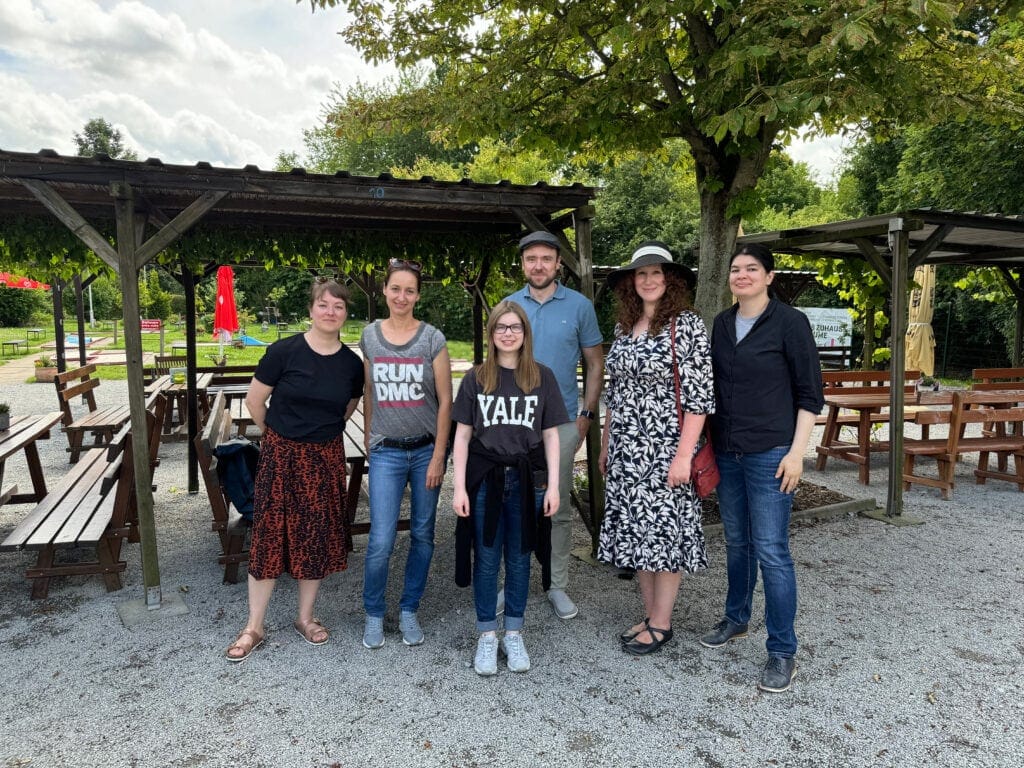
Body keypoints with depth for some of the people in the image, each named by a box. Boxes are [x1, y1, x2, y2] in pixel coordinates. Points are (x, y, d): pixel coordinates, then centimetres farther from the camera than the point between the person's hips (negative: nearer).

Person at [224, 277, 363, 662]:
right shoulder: (285, 351, -11)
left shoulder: (352, 363, -1)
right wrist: (278, 434, 10)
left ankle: (306, 617, 29)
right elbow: (254, 400, -2)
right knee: (270, 536, 3)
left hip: (326, 458, 3)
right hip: (281, 456, -3)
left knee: (317, 538, 10)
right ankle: (253, 628, 18)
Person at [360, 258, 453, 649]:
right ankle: (373, 614, 18)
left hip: (426, 449, 0)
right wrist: (369, 441, 12)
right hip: (387, 451, 0)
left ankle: (409, 611, 27)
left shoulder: (433, 339, -5)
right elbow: (369, 395, 11)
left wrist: (438, 458, -8)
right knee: (381, 541, -4)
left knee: (422, 535, 9)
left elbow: (445, 400, -5)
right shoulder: (369, 337, 3)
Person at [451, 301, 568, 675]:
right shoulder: (476, 378, 3)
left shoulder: (542, 377, 3)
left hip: (527, 479, 0)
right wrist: (459, 488, -5)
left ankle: (513, 634, 25)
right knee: (486, 559, 7)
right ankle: (486, 636, 22)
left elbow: (551, 435, 4)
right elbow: (462, 435, 2)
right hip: (485, 478, 0)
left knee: (519, 558, 10)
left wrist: (553, 486, -2)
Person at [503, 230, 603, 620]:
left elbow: (595, 363, 4)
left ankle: (557, 585, 22)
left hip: (561, 422, -1)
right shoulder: (508, 305, 4)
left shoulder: (579, 305, -1)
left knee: (558, 510, 8)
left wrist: (587, 414, -2)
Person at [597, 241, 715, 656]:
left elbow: (699, 396, -13)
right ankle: (649, 615, 26)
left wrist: (684, 454, -18)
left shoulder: (687, 325, -9)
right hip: (626, 450, 6)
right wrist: (606, 445, 15)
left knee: (664, 530, 2)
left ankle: (661, 623, 17)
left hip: (665, 447, -6)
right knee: (635, 530, 11)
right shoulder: (623, 327, 10)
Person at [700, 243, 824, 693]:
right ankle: (736, 619, 34)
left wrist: (797, 451, -13)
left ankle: (782, 651, 9)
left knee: (770, 549, -4)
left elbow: (810, 394, -7)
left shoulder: (789, 323, -7)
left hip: (770, 453, -5)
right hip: (726, 452, 6)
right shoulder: (721, 324, 9)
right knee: (736, 542, 16)